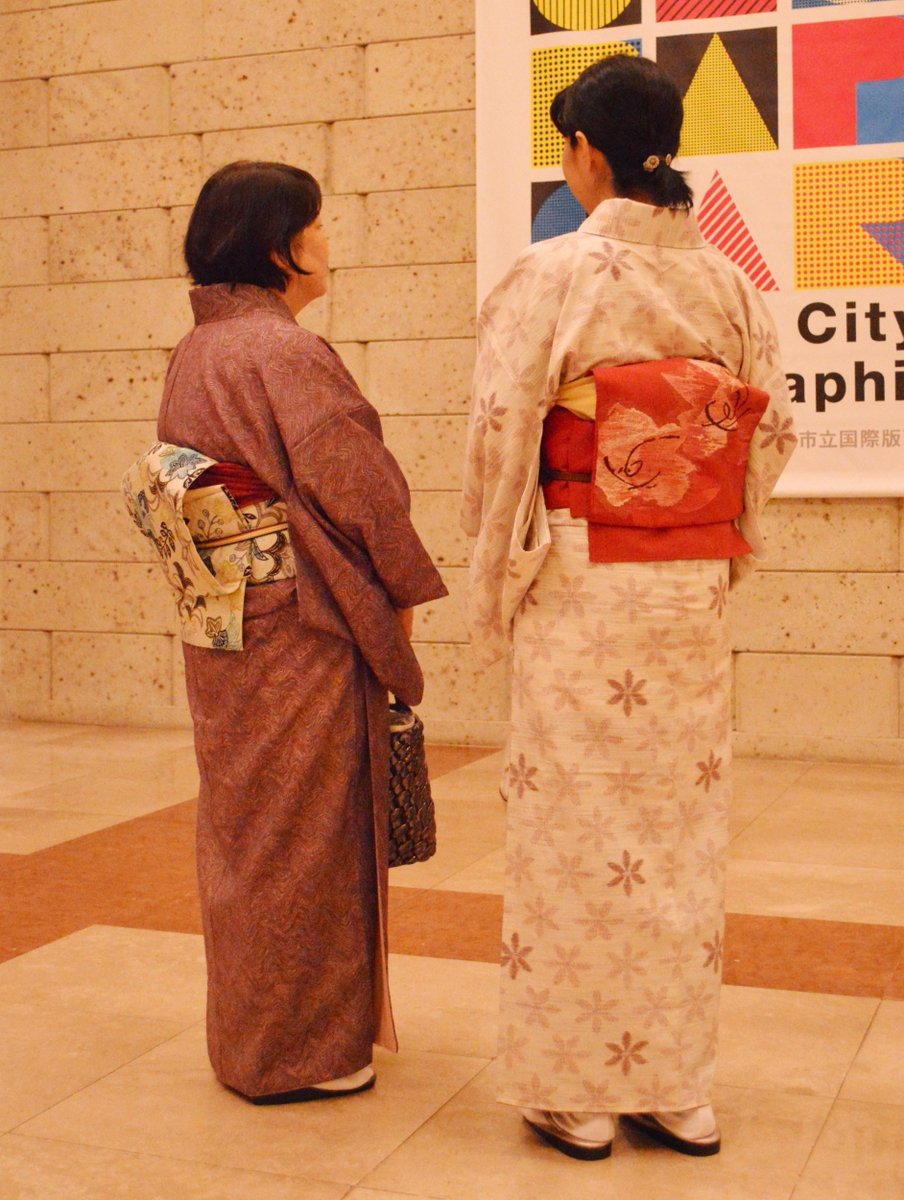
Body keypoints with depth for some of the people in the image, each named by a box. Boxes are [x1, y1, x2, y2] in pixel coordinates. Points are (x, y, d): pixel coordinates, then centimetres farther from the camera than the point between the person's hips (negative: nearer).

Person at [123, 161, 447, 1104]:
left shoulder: (193, 353, 9)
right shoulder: (286, 354, -17)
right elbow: (354, 488, -18)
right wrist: (403, 591, -2)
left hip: (218, 629, 9)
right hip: (298, 630, -9)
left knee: (243, 824, 17)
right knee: (301, 831, 3)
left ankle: (249, 1030, 32)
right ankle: (301, 1049, 15)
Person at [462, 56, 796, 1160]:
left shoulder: (555, 273, -10)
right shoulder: (727, 282, 4)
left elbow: (500, 437, -11)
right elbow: (772, 429, 6)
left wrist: (493, 589, -1)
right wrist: (717, 549, 15)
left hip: (579, 588, -4)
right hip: (694, 594, 5)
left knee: (577, 832, 5)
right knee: (683, 832, 11)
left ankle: (578, 1093, 15)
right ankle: (677, 1089, 22)